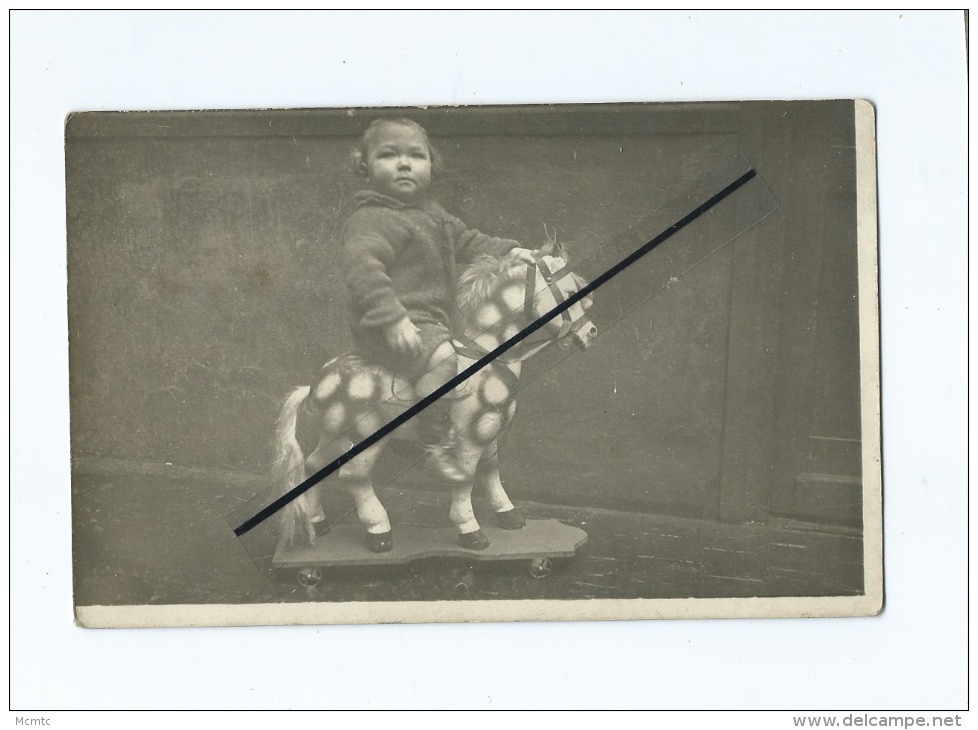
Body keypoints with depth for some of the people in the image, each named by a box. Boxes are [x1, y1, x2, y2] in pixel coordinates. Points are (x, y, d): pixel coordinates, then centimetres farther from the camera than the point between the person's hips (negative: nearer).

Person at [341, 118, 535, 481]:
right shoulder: (371, 219, -17)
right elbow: (361, 264, -31)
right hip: (392, 330, -11)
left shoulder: (433, 215, 15)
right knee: (443, 358, -33)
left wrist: (508, 250, 13)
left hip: (434, 321, 11)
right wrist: (392, 317, -39)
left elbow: (467, 242, 28)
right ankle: (438, 442, -27)